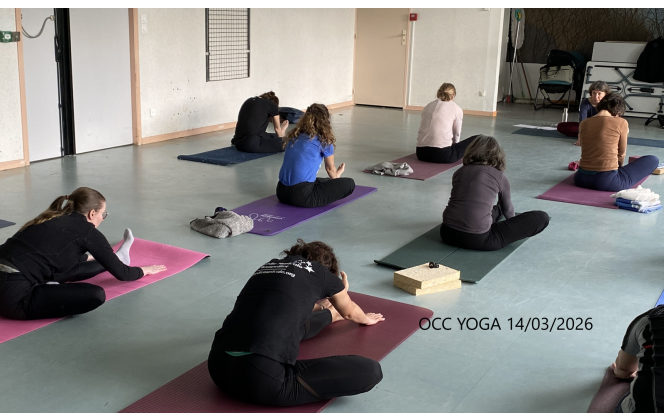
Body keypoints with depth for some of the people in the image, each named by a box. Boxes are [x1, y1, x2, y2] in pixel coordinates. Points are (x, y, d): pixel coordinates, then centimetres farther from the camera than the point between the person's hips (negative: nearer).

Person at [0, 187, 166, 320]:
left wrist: (91, 257, 61)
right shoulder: (86, 230, -3)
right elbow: (120, 273, 6)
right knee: (95, 295, -17)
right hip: (14, 294, -10)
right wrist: (144, 270, 26)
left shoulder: (55, 220, 20)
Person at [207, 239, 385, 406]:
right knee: (370, 371, -2)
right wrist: (366, 318, 61)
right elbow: (349, 312, 37)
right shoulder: (320, 272, 14)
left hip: (218, 367, 8)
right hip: (261, 377, -8)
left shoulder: (270, 266, 28)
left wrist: (322, 307, 72)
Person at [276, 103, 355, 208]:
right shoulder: (323, 140, -2)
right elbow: (330, 168, 15)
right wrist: (336, 176, 39)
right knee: (349, 184, -1)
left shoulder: (293, 136, 14)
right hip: (302, 197, -7)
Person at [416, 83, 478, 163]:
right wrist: (454, 144, 35)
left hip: (421, 153, 6)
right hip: (442, 154, -6)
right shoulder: (456, 108, 5)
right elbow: (457, 134, 13)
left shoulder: (428, 106, 17)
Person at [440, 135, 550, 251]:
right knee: (541, 218, 7)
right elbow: (507, 209, 23)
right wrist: (513, 222, 47)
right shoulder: (499, 176, 4)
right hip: (477, 240, -6)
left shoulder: (459, 172, 14)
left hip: (447, 233, 6)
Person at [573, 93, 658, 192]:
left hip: (581, 179, 6)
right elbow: (621, 154, 4)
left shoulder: (583, 124, 6)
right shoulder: (621, 123, -7)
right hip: (607, 181, -6)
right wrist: (619, 167, 28)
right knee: (653, 160, 11)